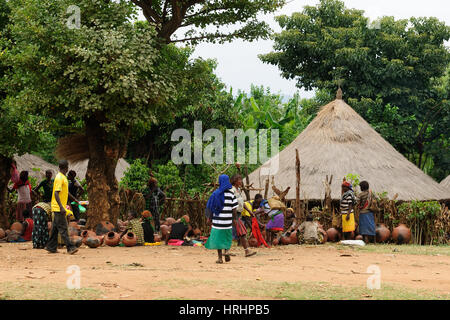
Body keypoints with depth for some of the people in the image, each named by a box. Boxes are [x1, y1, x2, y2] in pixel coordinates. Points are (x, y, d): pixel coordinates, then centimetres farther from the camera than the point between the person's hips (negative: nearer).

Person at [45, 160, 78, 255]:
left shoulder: (63, 178, 15)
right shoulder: (59, 178, -15)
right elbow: (56, 193, -23)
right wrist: (61, 207, -28)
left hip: (58, 208, 10)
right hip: (58, 207, -10)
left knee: (55, 228, 12)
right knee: (63, 228, -9)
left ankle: (51, 247, 16)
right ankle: (70, 247, -12)